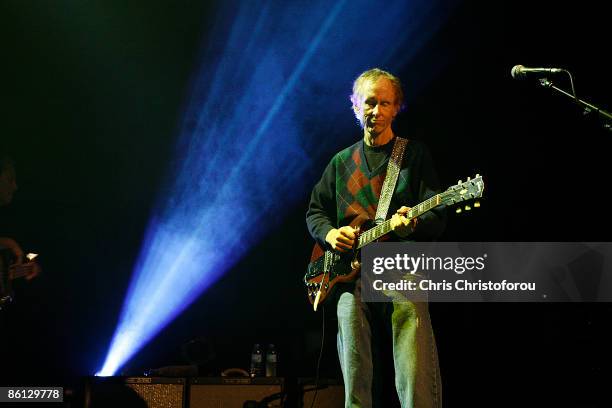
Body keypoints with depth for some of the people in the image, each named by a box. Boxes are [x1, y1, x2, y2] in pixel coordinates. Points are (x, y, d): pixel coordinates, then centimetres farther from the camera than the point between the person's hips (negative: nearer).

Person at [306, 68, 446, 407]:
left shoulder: (415, 154, 10)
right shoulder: (342, 162, 20)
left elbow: (438, 217, 2)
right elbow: (315, 211, 24)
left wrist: (413, 224, -20)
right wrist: (329, 233, 2)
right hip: (351, 276, 3)